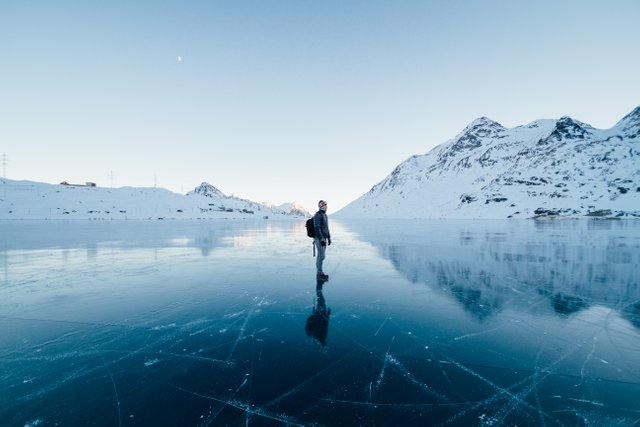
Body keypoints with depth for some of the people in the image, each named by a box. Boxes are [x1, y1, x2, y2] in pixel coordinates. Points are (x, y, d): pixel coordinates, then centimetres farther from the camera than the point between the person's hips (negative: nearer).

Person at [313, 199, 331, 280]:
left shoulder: (325, 215, 15)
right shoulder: (317, 215, -18)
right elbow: (317, 228, -23)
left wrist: (329, 238, 18)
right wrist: (322, 240, -26)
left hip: (324, 238, 10)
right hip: (319, 239, -10)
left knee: (320, 255, 11)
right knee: (322, 256, -9)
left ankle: (319, 273, 18)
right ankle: (320, 274, -1)